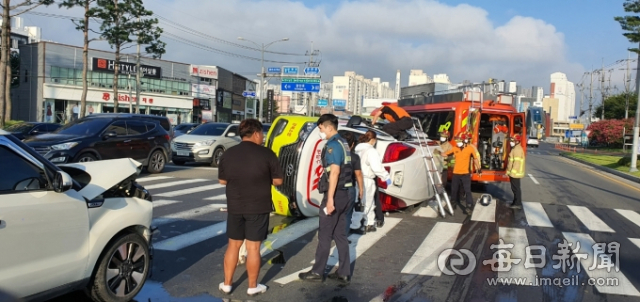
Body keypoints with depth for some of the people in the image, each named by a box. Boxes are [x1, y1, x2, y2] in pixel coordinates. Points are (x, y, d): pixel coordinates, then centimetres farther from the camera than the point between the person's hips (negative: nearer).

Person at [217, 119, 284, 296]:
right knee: (253, 247, 5)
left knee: (233, 245, 15)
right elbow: (278, 181, -6)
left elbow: (222, 180, 9)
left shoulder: (228, 154, 0)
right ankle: (253, 287, 17)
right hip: (258, 207, -3)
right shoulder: (266, 154, -11)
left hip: (235, 207, 3)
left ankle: (227, 284, 22)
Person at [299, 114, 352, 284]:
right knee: (340, 235, 12)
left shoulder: (333, 145, -15)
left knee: (324, 235, 2)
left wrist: (330, 198, -24)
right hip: (344, 194, 9)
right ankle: (344, 273, 16)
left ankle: (317, 272, 12)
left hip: (335, 194, -9)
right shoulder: (343, 143, 14)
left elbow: (334, 172, -22)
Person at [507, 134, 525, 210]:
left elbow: (517, 162, -23)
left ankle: (518, 204, 0)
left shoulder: (517, 150, -17)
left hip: (515, 173, -10)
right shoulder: (515, 149, 16)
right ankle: (516, 202, 25)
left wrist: (512, 172, -23)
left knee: (516, 188, -5)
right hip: (514, 173, 10)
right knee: (514, 188, 16)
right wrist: (509, 171, 22)